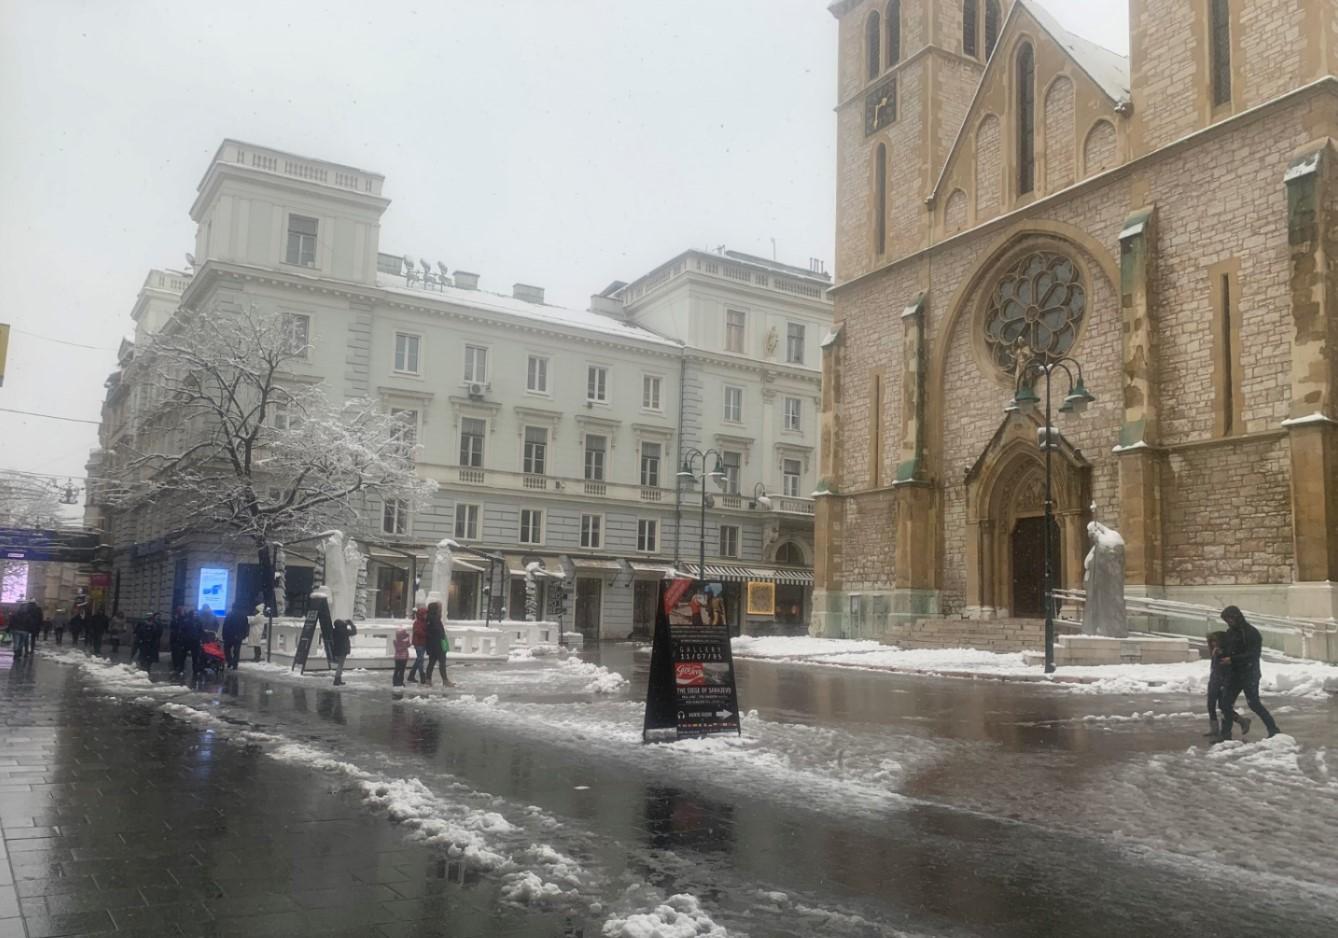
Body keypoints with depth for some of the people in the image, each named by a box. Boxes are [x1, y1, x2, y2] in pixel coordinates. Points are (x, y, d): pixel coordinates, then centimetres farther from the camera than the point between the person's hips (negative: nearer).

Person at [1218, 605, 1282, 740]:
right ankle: (1226, 733, 12)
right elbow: (1228, 649, 22)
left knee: (1254, 703, -7)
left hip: (1249, 674, -8)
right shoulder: (1230, 632, 10)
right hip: (1235, 674, 8)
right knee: (1227, 703, 6)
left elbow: (1252, 655, -20)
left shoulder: (1251, 633, -14)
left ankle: (1273, 729, 6)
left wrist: (1232, 659, -24)